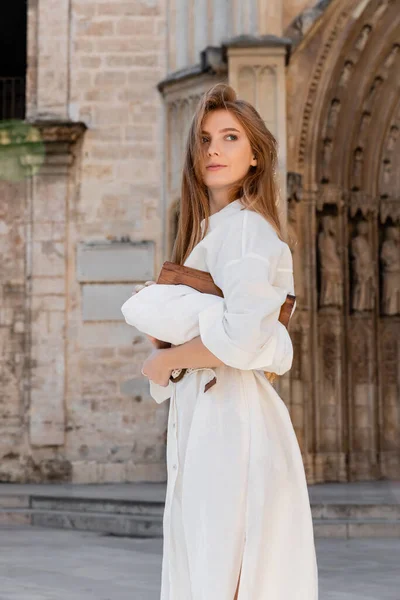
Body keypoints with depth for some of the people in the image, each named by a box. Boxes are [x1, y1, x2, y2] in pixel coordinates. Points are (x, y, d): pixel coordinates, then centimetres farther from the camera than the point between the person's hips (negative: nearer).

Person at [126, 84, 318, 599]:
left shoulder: (247, 229, -11)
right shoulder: (209, 228, 19)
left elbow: (240, 338, -22)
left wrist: (165, 361, -7)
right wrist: (165, 311, 6)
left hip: (231, 416, -10)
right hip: (199, 415, 10)